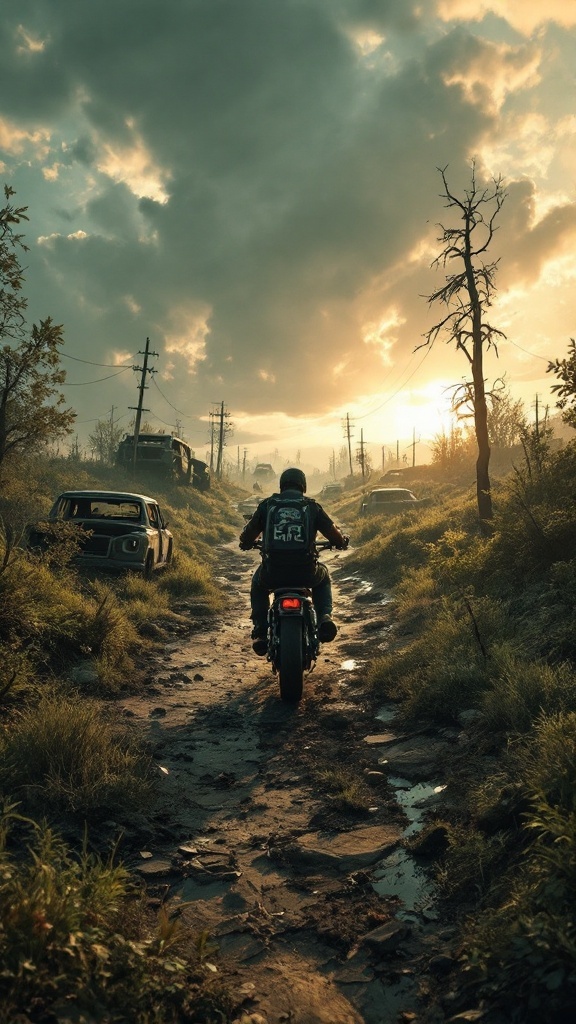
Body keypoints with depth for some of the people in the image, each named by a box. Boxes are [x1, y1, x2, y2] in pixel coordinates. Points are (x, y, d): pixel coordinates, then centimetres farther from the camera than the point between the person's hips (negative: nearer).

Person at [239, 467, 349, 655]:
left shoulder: (267, 505, 7)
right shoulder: (313, 506, 7)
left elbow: (247, 536, 12)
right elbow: (335, 536, 9)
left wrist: (246, 544, 37)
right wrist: (342, 542, 33)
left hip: (273, 573, 0)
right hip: (306, 573, 0)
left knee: (258, 584, 35)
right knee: (323, 578, 35)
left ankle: (261, 631, 20)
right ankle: (325, 617, 10)